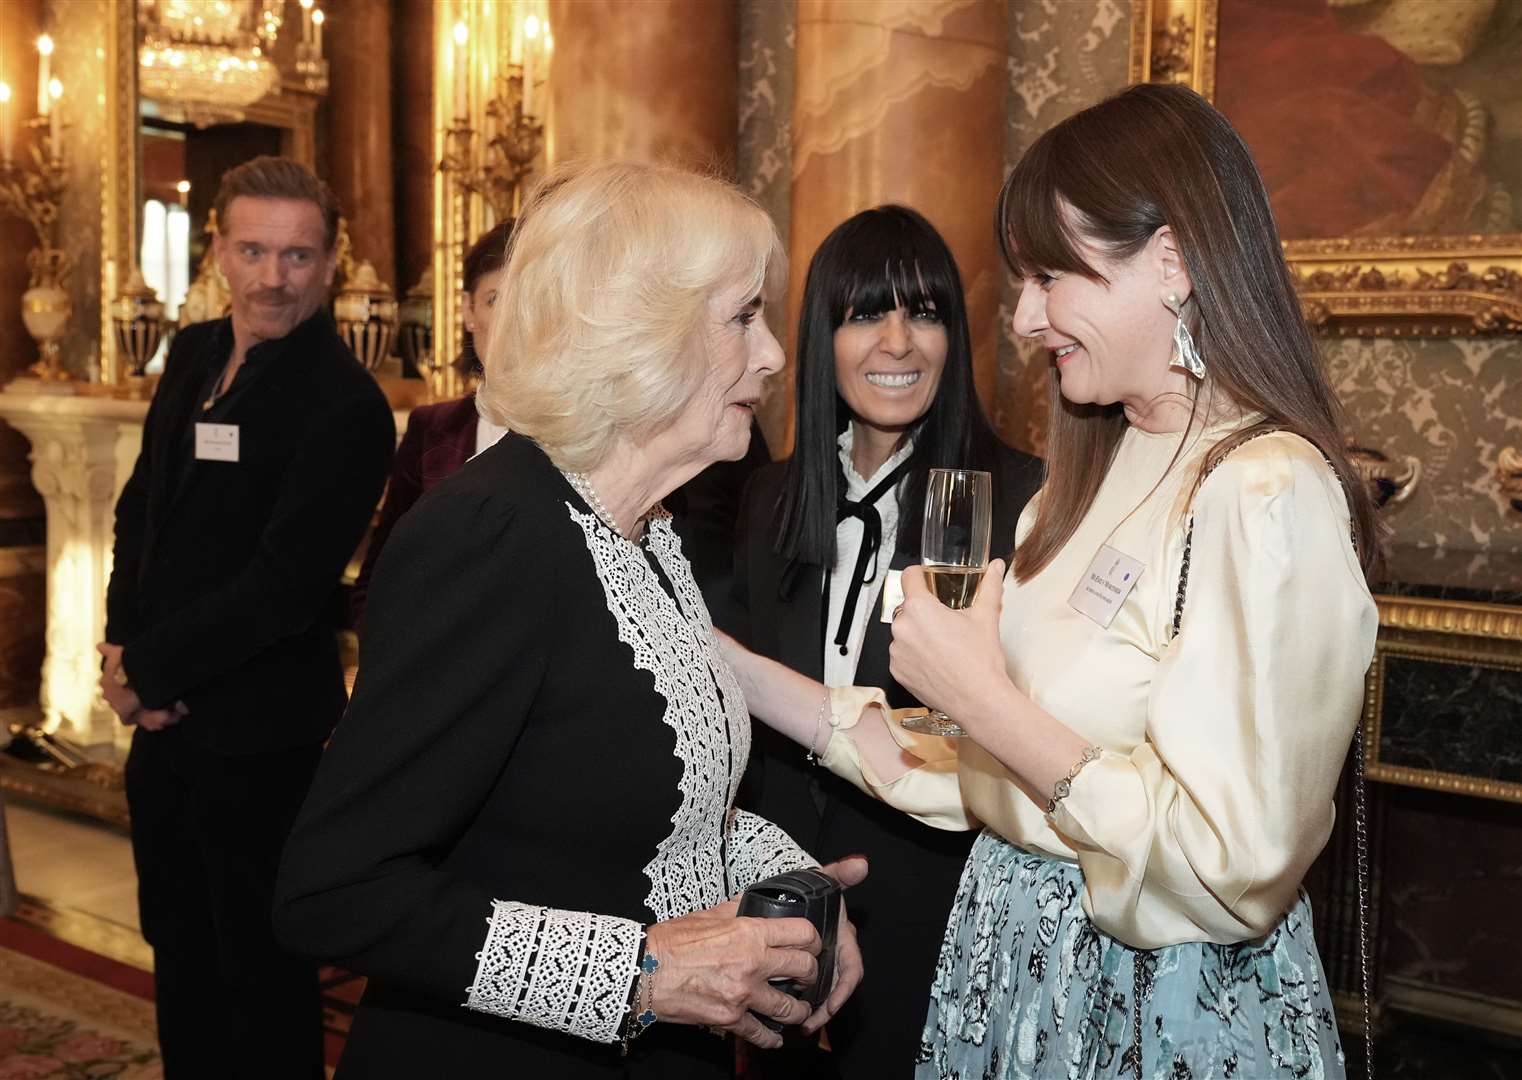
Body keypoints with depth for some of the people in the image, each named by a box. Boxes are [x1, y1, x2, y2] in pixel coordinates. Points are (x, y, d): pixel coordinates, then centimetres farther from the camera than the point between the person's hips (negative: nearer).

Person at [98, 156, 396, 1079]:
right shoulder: (196, 355, 6)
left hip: (258, 734, -7)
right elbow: (142, 506, 12)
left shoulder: (345, 404, -19)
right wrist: (125, 646, -2)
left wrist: (152, 668, -13)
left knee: (261, 969, 8)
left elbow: (286, 584, -22)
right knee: (179, 944, 23)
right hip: (166, 719, 8)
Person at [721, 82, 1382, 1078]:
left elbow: (1232, 869, -27)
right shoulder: (1092, 480, 4)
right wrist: (729, 667, 2)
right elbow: (995, 775, 3)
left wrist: (982, 694, -21)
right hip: (1018, 960, 7)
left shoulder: (1269, 494, -22)